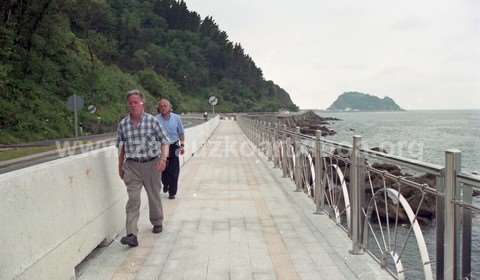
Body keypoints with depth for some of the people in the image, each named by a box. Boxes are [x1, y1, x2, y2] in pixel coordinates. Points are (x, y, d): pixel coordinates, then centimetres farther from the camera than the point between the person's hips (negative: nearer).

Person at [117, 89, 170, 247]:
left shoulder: (152, 121, -6)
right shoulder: (123, 124, 1)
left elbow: (164, 141, -3)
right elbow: (121, 147, 11)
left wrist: (163, 158, -17)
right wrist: (120, 166, 14)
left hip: (151, 164, 0)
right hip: (132, 166, 1)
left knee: (154, 195, 15)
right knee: (133, 199, -9)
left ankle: (157, 223, 39)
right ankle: (132, 235, -11)